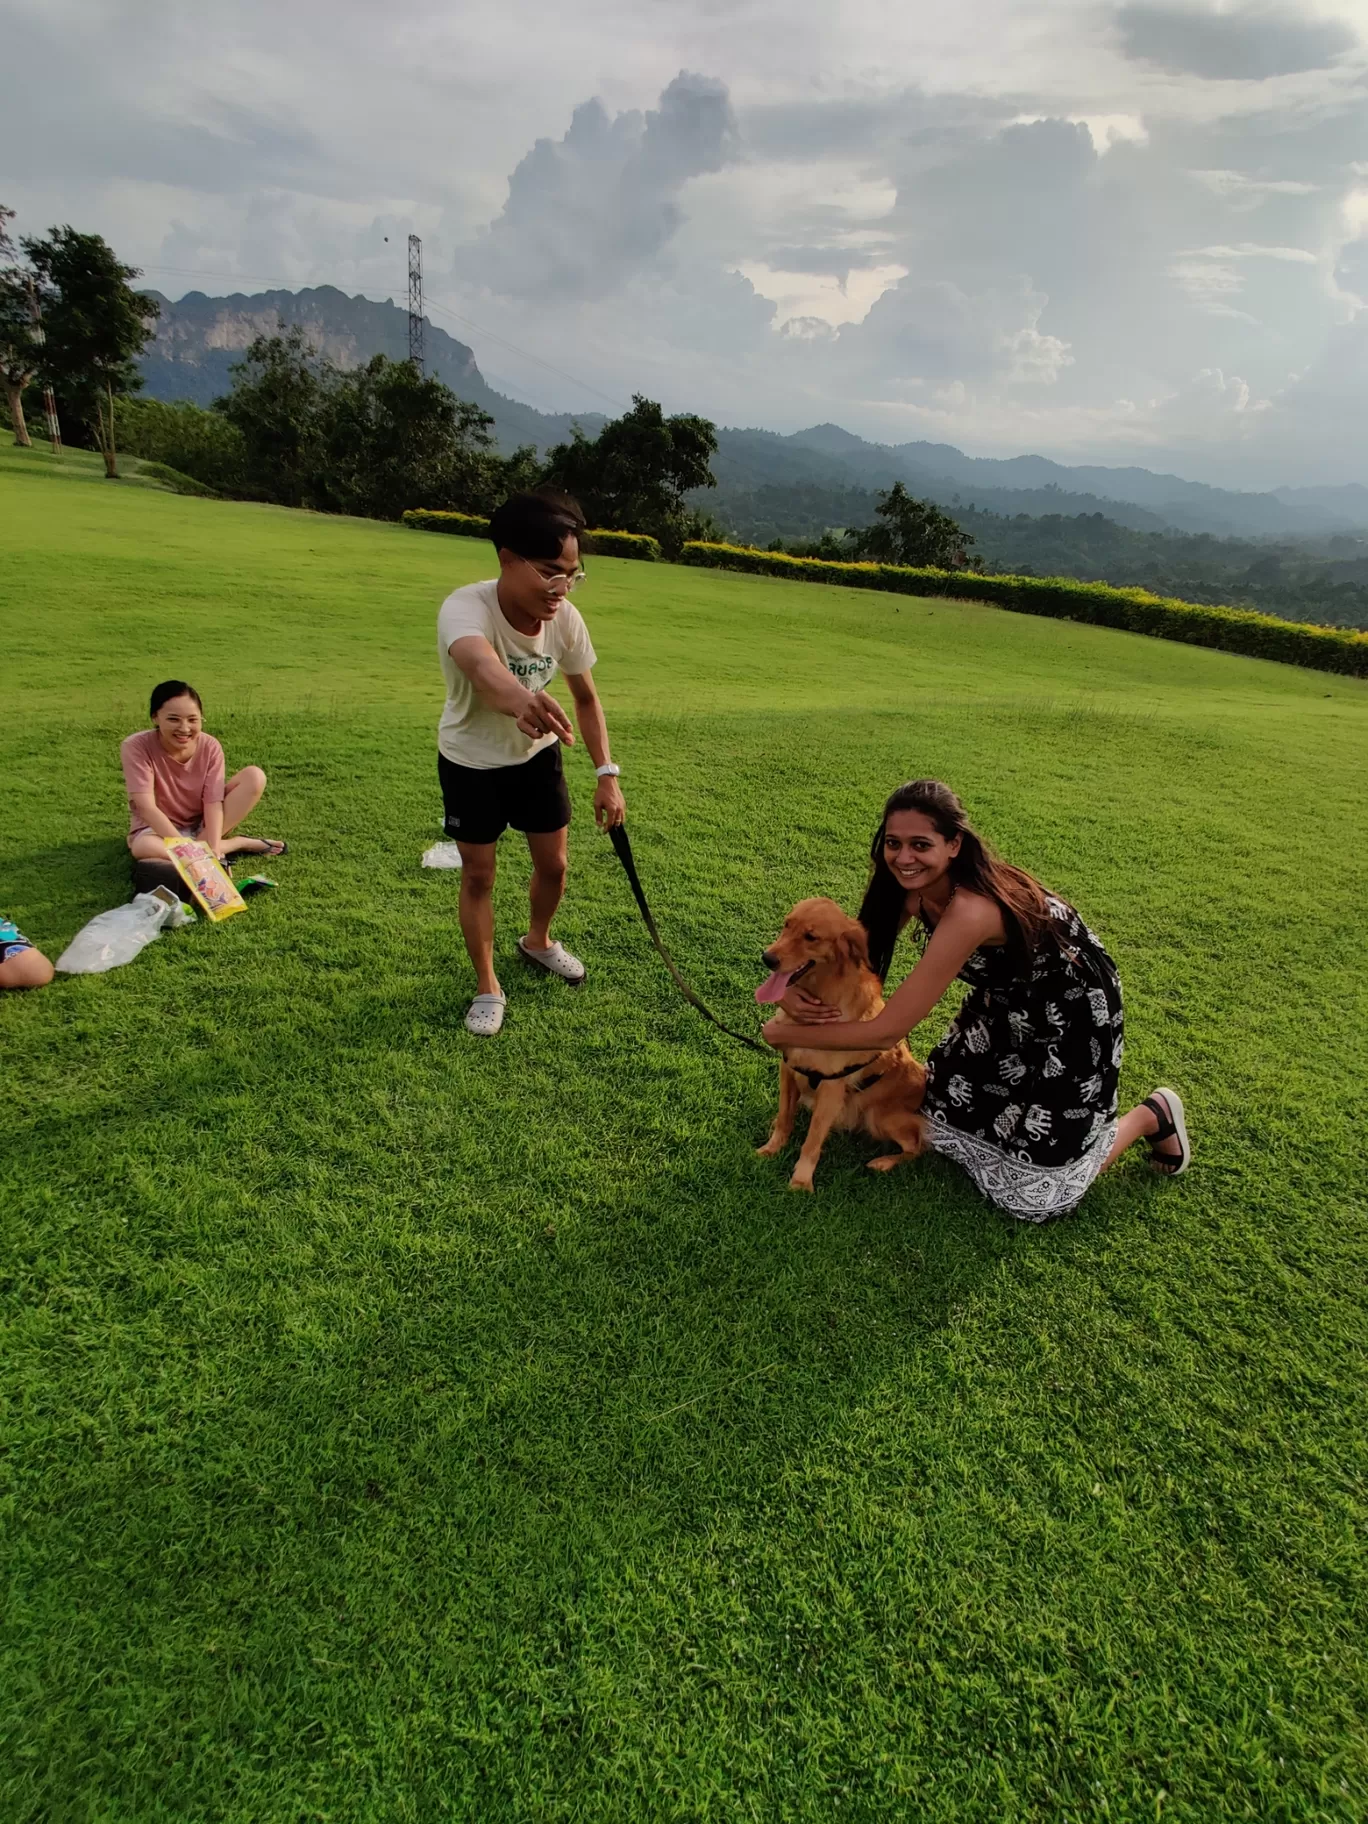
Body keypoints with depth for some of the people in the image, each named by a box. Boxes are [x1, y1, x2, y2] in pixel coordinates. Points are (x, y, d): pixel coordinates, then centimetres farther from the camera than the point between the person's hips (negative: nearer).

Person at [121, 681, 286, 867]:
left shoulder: (210, 747, -15)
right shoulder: (137, 747, -22)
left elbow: (213, 804, -21)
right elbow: (147, 808, -29)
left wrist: (213, 850, -37)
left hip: (201, 825, 2)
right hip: (158, 829, -2)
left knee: (255, 777, -19)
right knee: (144, 848, -41)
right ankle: (238, 844, -21)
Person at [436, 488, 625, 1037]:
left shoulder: (564, 619, -21)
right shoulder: (465, 608, -35)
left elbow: (585, 696, -5)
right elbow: (479, 664, -60)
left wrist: (606, 774, -12)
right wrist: (519, 699, -83)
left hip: (537, 754, 4)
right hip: (470, 762, -4)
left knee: (553, 863, 11)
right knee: (478, 874, 4)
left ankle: (538, 941, 44)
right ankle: (487, 987, 24)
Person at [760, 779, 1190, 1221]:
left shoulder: (969, 912, -39)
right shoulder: (914, 887, -15)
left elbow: (886, 1031, -36)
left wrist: (785, 1034, -25)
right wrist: (795, 991, -28)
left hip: (1072, 1017, -7)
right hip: (1009, 1003, 7)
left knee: (1032, 1192, -1)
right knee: (942, 1112, 11)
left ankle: (1152, 1115, 19)